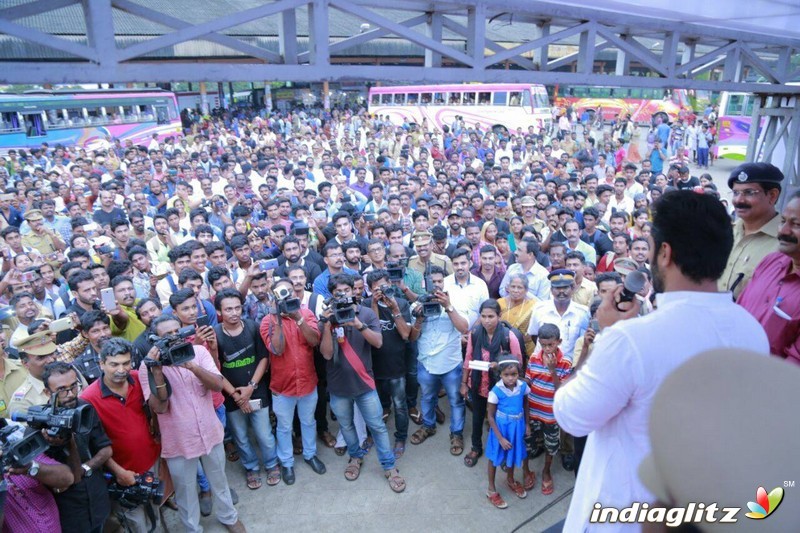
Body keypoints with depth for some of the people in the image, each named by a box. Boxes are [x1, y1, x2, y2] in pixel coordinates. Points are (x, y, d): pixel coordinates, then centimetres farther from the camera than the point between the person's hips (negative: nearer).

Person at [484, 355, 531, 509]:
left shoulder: (523, 386, -16)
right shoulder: (496, 391, -27)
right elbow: (490, 416, -18)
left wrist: (527, 424, 7)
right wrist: (500, 438, -17)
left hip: (516, 426, 4)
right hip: (500, 427, -4)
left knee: (513, 454, 26)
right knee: (495, 458, 14)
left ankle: (510, 480, 53)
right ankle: (491, 490, 34)